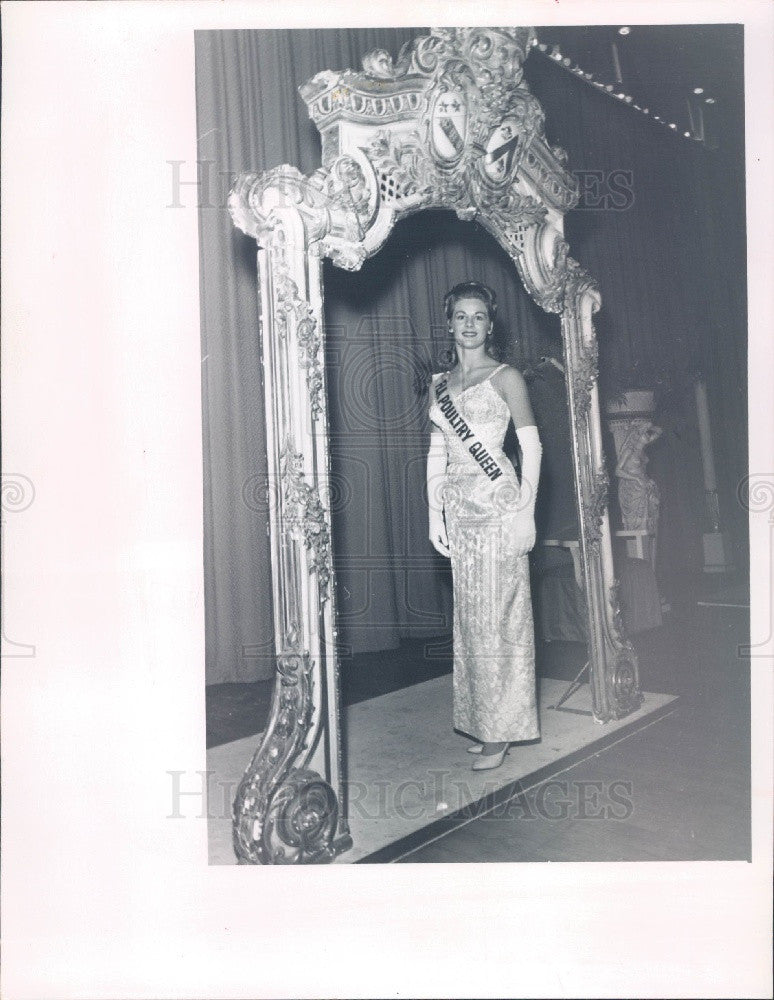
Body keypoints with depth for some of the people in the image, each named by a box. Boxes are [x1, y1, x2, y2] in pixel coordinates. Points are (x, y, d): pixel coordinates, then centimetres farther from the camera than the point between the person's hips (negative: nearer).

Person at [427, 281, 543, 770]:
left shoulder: (506, 376, 0)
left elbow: (532, 446, -4)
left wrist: (526, 511, -11)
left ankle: (502, 730, 8)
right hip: (457, 506, 5)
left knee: (499, 614, -3)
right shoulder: (439, 383, 15)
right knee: (470, 617, 9)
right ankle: (483, 723, 20)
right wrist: (434, 511, 10)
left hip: (497, 501, -5)